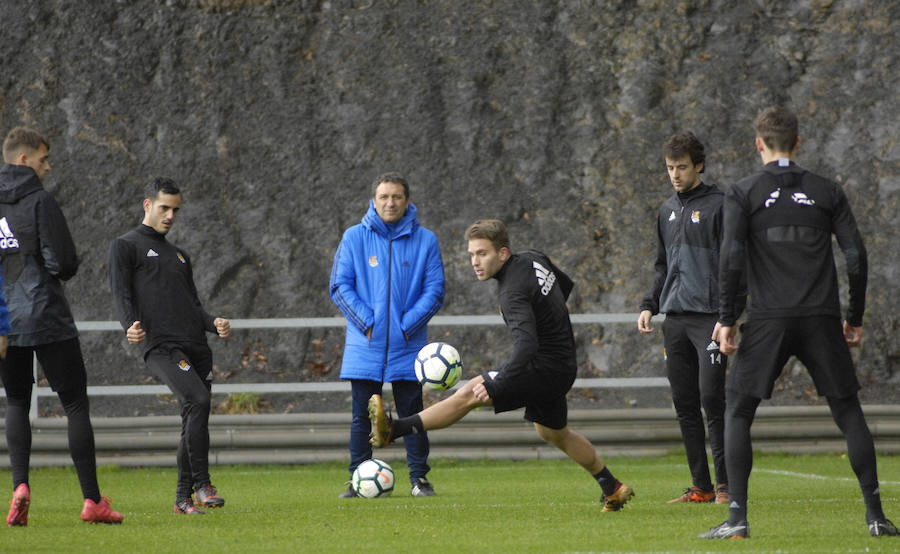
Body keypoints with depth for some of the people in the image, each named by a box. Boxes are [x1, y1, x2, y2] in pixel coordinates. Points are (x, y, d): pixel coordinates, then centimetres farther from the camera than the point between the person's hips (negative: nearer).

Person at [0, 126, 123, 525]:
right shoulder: (39, 201, -10)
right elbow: (63, 263, -14)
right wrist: (54, 272, 8)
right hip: (48, 320, -5)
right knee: (76, 405, 3)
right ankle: (92, 500, 1)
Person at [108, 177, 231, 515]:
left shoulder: (179, 256, 28)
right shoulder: (126, 247, 7)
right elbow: (121, 294, -4)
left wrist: (214, 323, 6)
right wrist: (131, 327, -23)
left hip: (196, 347, 7)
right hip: (161, 346, -7)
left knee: (194, 423, 3)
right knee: (198, 401, -25)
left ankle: (184, 498, 12)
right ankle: (201, 485, -22)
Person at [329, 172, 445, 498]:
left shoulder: (425, 241, 3)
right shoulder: (354, 238, 4)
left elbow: (434, 290, 2)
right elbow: (340, 286, 2)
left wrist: (408, 325, -9)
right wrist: (366, 323, -9)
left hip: (407, 346, 0)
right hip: (364, 346, 0)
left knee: (412, 414, 1)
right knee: (362, 416, 3)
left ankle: (419, 477, 8)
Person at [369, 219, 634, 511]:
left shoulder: (513, 292, -26)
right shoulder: (533, 259, 2)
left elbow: (526, 345, -39)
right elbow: (566, 285, 21)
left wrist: (496, 384, -48)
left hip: (545, 367, -10)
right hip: (562, 367, 10)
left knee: (469, 393, -21)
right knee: (553, 432, 29)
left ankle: (394, 430, -31)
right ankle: (613, 489, 41)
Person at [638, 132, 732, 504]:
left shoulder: (718, 205, -3)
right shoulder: (667, 211, 18)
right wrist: (649, 305, 13)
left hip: (709, 317, -7)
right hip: (674, 318, 7)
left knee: (711, 399, -12)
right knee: (684, 404, 4)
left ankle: (725, 484, -5)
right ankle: (701, 486, 8)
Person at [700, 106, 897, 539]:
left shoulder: (743, 194, 3)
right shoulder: (827, 192, 9)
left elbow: (731, 258, -8)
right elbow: (856, 255, 5)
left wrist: (726, 319, -4)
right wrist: (855, 318, 12)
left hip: (767, 323, -2)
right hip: (821, 320, 2)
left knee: (738, 413, 8)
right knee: (848, 412, 10)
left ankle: (737, 517, -3)